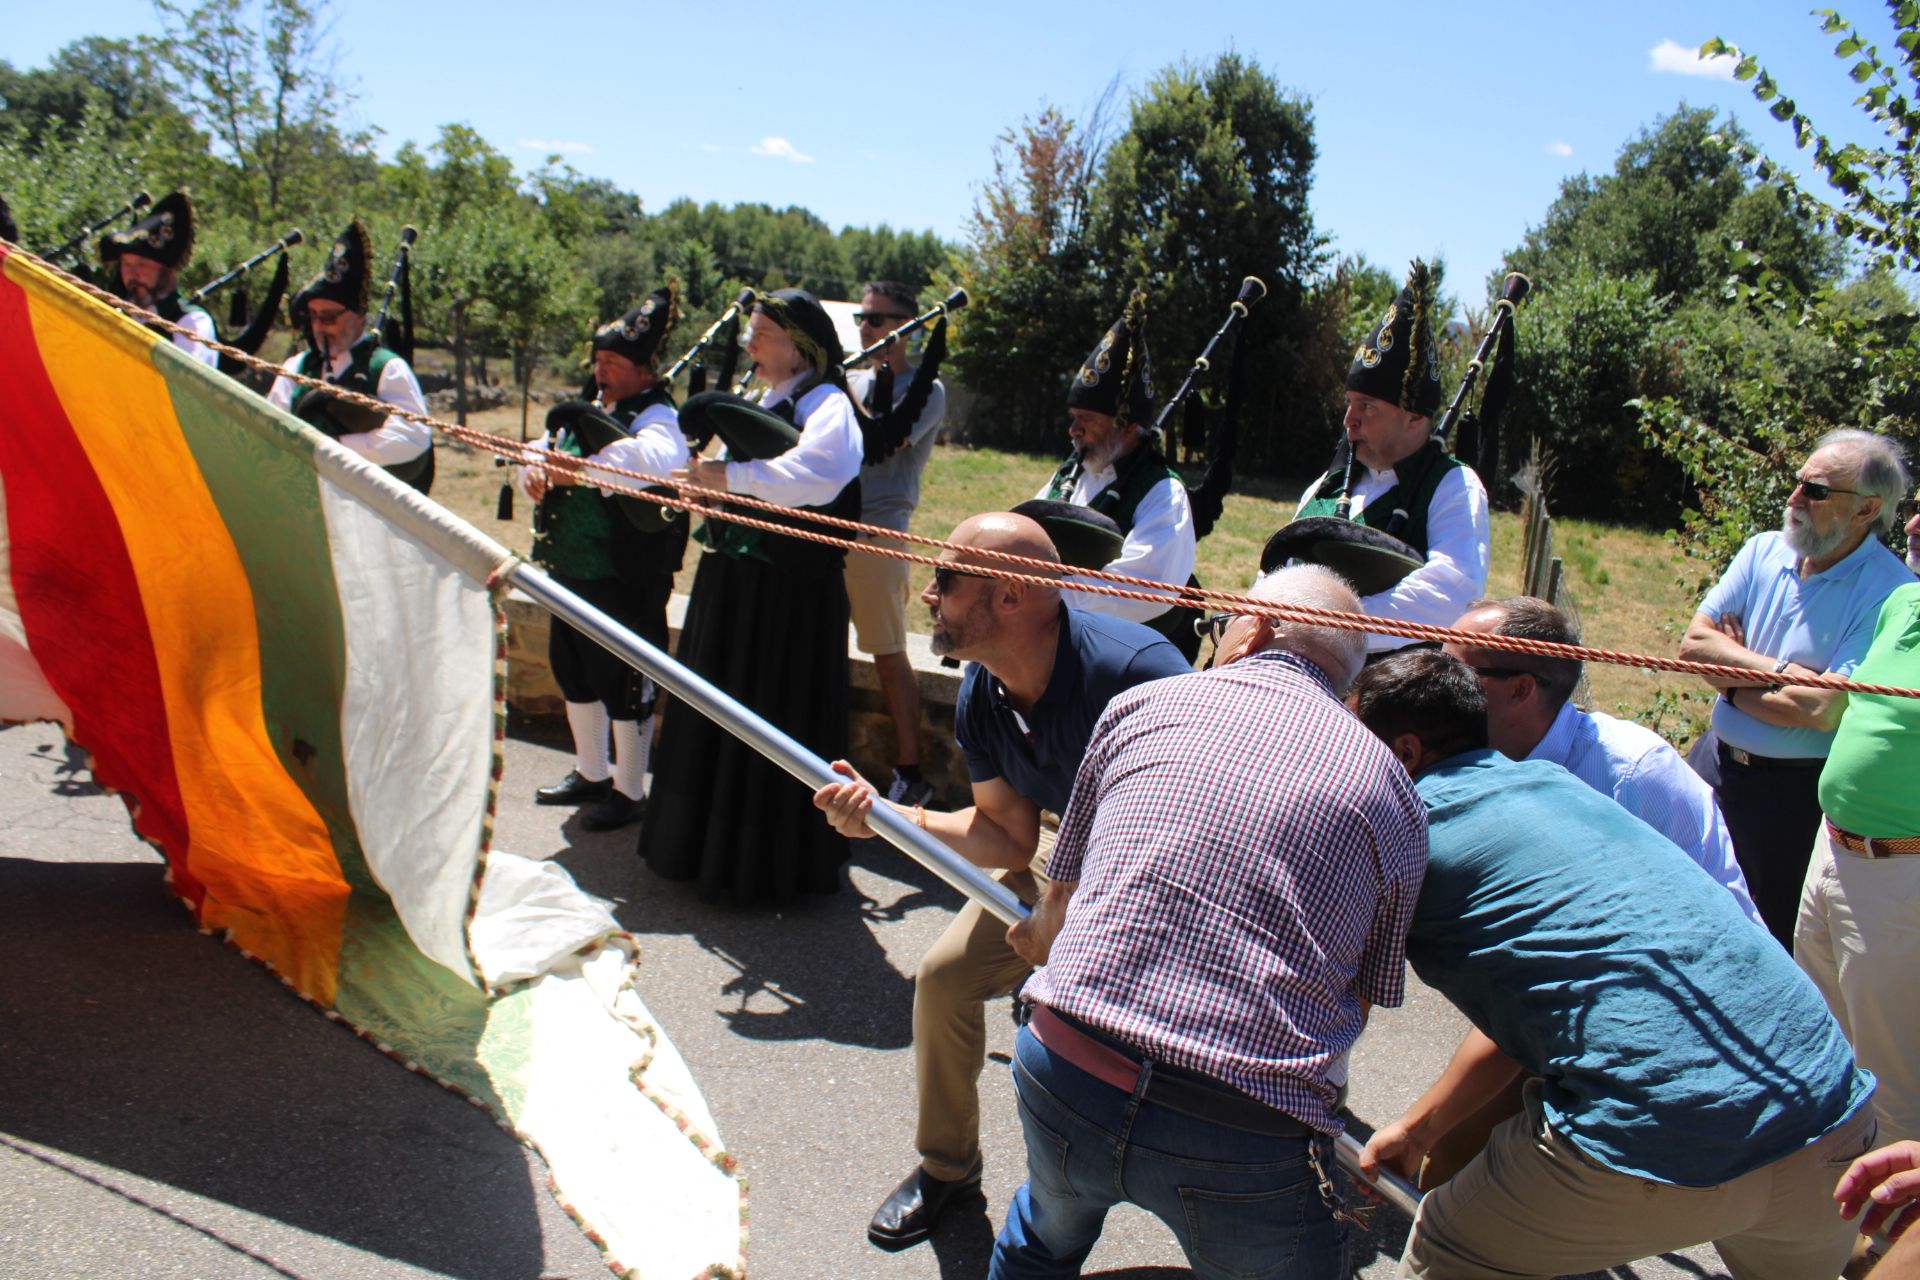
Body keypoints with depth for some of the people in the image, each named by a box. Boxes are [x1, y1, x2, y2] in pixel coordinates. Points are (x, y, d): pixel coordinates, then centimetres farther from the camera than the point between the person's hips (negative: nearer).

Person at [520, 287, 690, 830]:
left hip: (626, 583, -9)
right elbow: (541, 452, 12)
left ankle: (629, 790, 20)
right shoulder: (590, 413, 11)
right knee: (574, 672, 20)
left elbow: (658, 461, -36)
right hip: (571, 574, 9)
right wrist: (536, 466, -12)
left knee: (624, 684, 3)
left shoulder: (656, 419, -14)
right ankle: (592, 773, 39)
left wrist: (583, 470, -44)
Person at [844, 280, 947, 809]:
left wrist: (843, 389, -15)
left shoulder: (924, 389, -4)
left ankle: (909, 772, 7)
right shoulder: (852, 381, 16)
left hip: (878, 532, -6)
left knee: (889, 656, -2)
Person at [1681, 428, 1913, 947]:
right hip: (1715, 762, 6)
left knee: (1776, 947, 10)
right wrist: (1785, 672, -17)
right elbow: (1694, 642, -5)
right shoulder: (1763, 551, 1)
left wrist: (1734, 682, -11)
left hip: (1795, 793, -5)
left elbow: (1826, 710, -24)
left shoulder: (1892, 595, -17)